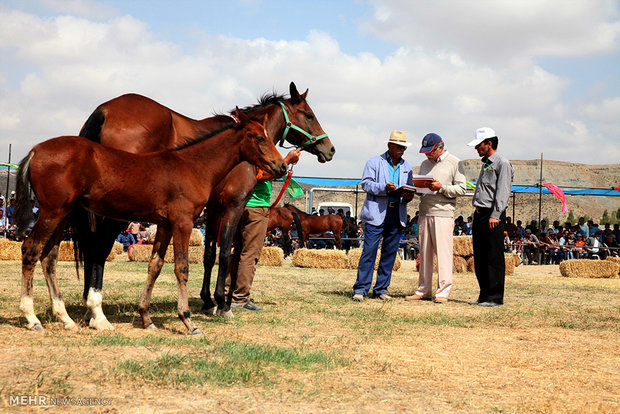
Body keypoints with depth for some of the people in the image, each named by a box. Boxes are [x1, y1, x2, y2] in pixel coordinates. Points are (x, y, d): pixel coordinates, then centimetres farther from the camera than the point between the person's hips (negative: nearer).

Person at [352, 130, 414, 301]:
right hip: (376, 213, -4)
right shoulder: (374, 162, 4)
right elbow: (366, 183, -5)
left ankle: (381, 289, 14)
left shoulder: (407, 167, 18)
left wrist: (408, 196, -6)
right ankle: (360, 289, -4)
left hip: (397, 215, 5)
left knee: (390, 253, 6)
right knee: (369, 251, -8)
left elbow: (410, 188, 17)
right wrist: (384, 187, -21)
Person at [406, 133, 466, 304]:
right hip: (424, 212, 6)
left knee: (443, 252, -7)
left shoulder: (454, 163, 1)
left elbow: (461, 189, -4)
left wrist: (441, 187, -15)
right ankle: (424, 291, 12)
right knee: (424, 253, 7)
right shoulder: (425, 164, 19)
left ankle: (443, 292, -3)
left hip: (443, 213, -6)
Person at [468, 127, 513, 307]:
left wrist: (495, 215, -22)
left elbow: (503, 192, -15)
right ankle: (484, 296, 15)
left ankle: (496, 297, -4)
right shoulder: (485, 164, 21)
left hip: (493, 217, -9)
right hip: (479, 214, 9)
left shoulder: (502, 164, -7)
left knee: (494, 258, -7)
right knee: (480, 258, 9)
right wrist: (479, 216, 19)